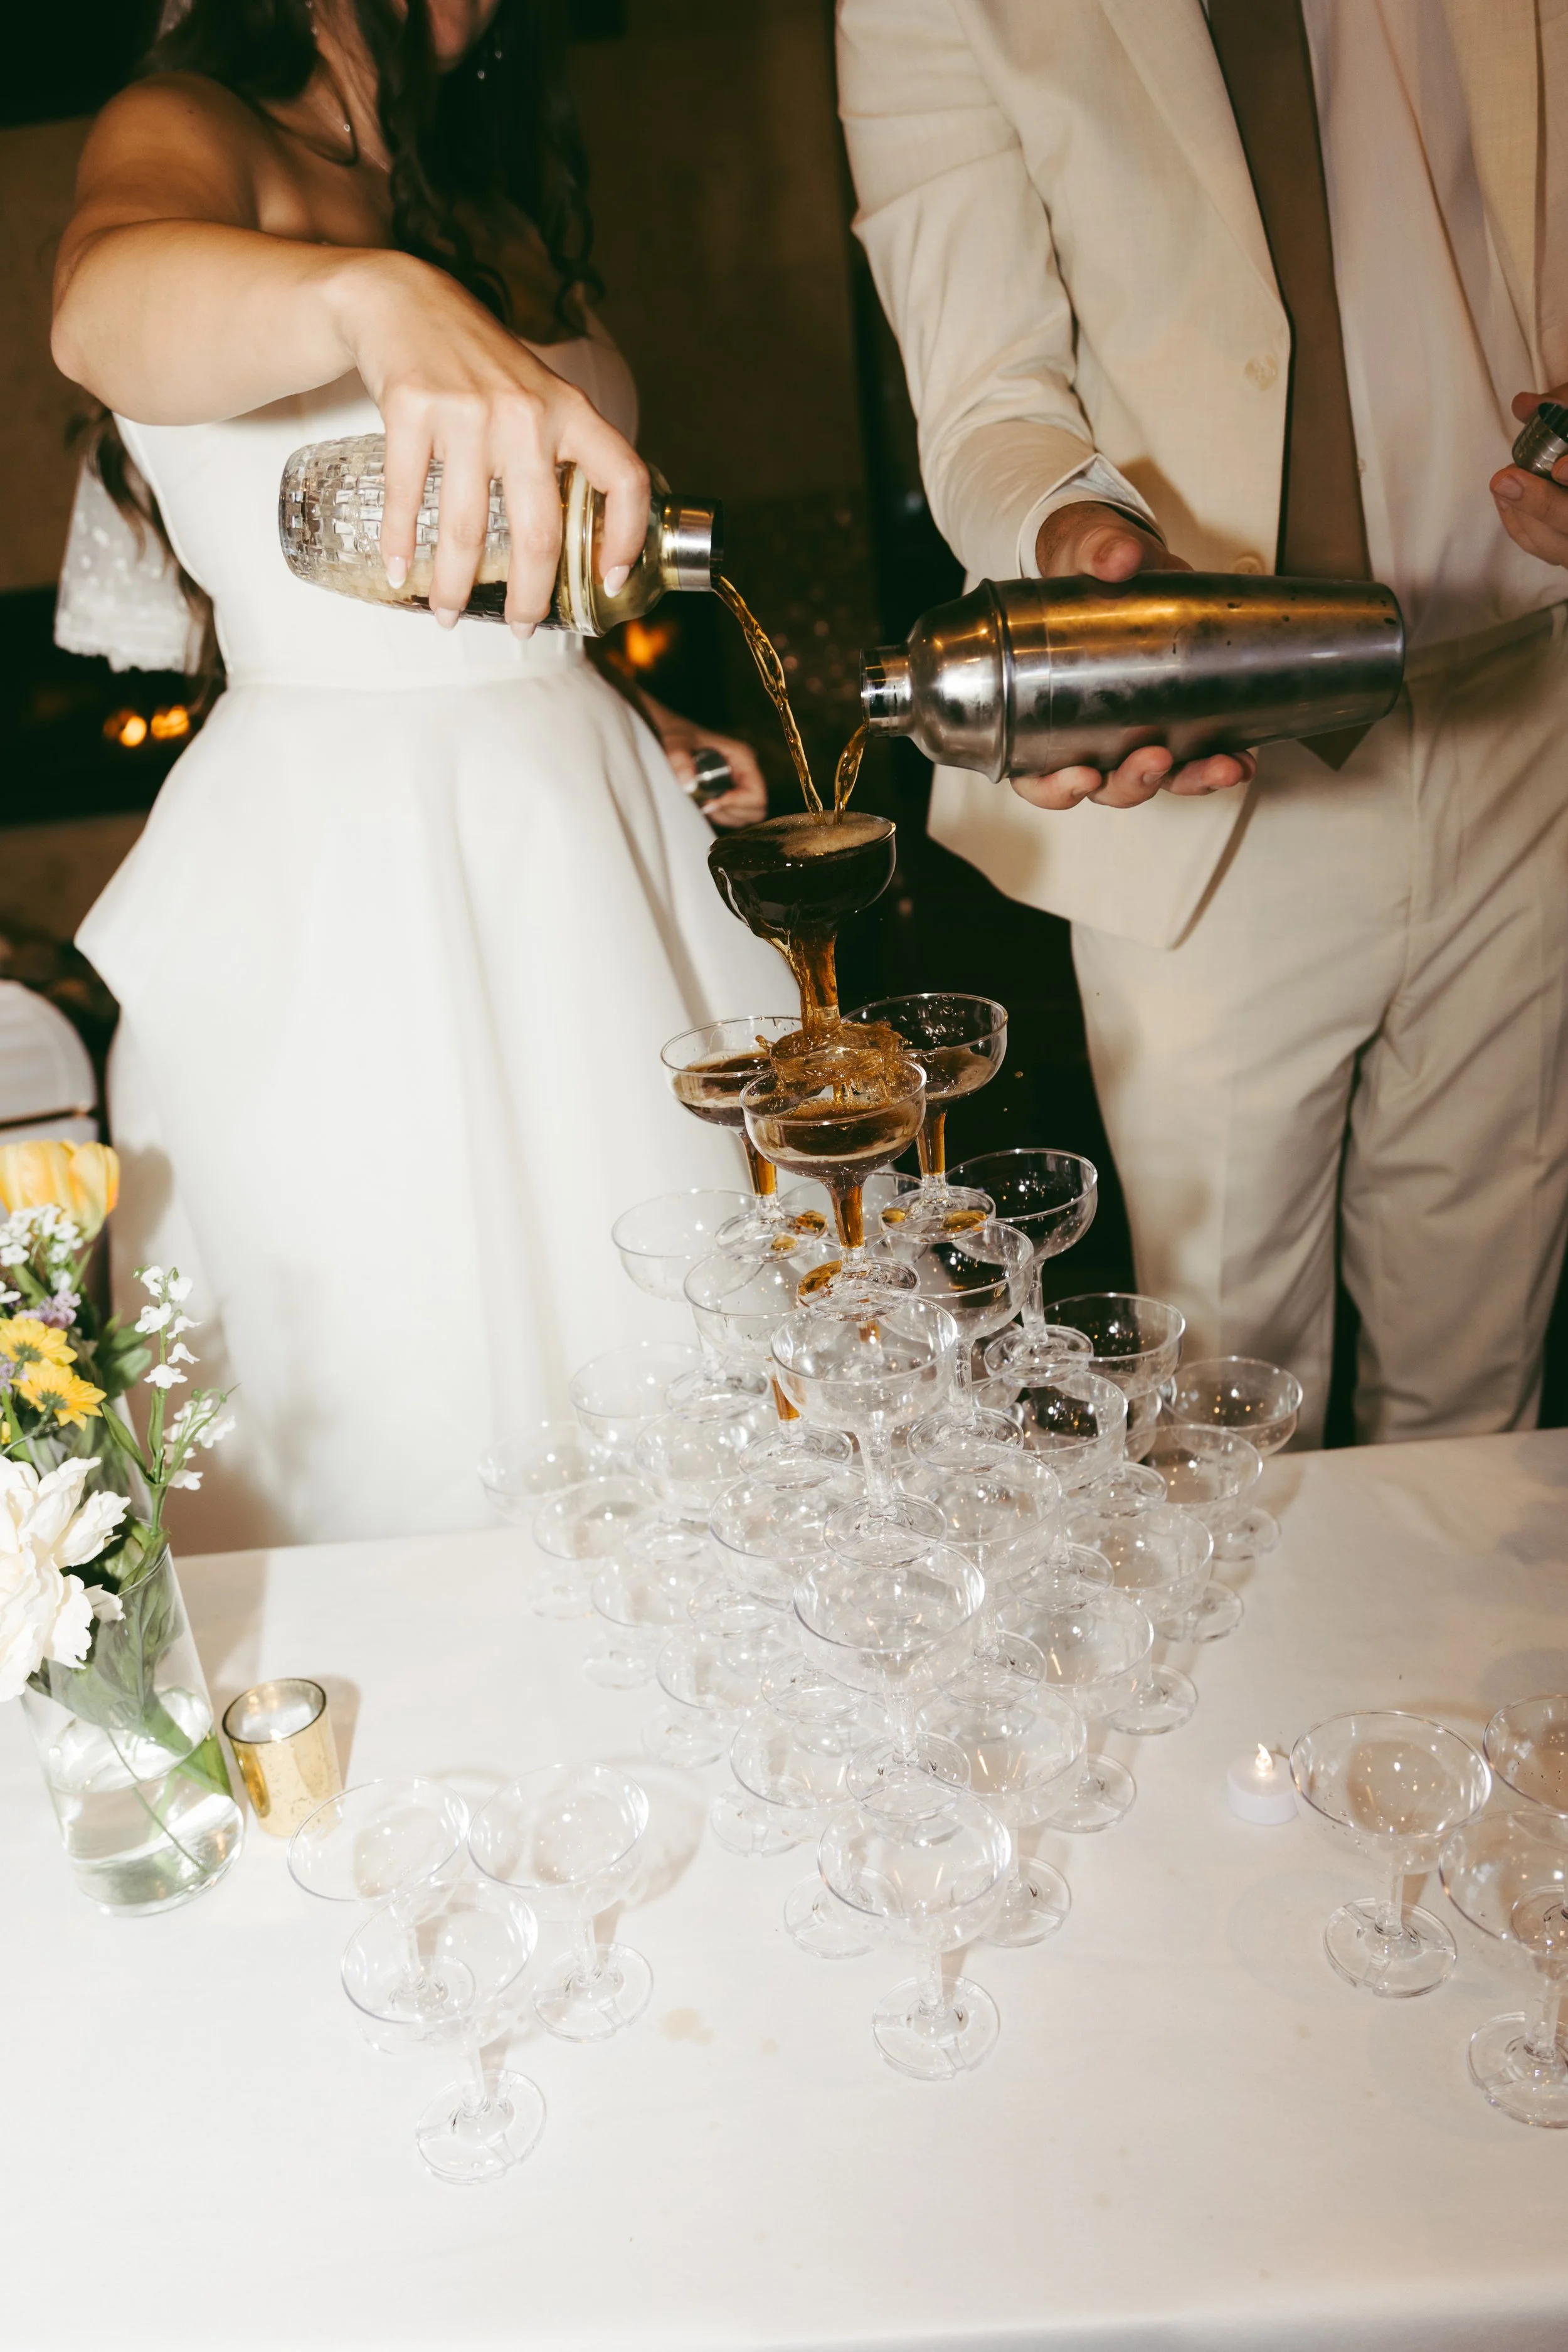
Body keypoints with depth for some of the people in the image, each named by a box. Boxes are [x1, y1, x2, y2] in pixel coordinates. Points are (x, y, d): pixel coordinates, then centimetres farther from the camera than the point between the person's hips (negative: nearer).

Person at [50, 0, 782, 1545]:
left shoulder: (498, 203, 20)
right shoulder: (192, 130, -1)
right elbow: (105, 313, -27)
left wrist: (632, 723, 12)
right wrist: (376, 300, -46)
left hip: (585, 836, 7)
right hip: (341, 879, -6)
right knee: (415, 1441, 0)